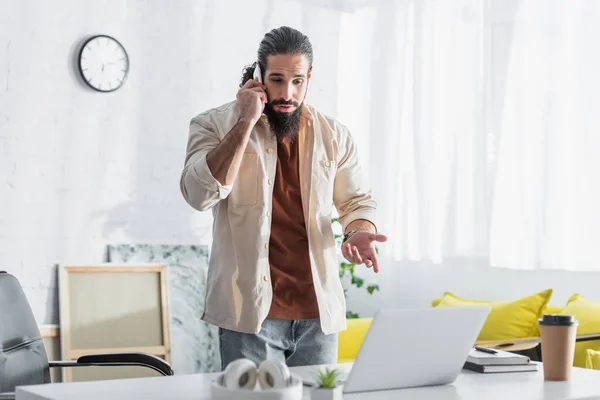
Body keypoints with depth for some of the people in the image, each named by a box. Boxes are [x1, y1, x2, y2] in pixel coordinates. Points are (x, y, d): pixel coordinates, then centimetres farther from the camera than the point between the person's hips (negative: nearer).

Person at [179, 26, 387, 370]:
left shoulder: (333, 135, 9)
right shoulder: (216, 124, 0)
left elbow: (359, 200, 18)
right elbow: (200, 195, -15)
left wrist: (359, 233, -5)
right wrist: (246, 123, -15)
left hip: (319, 312, 3)